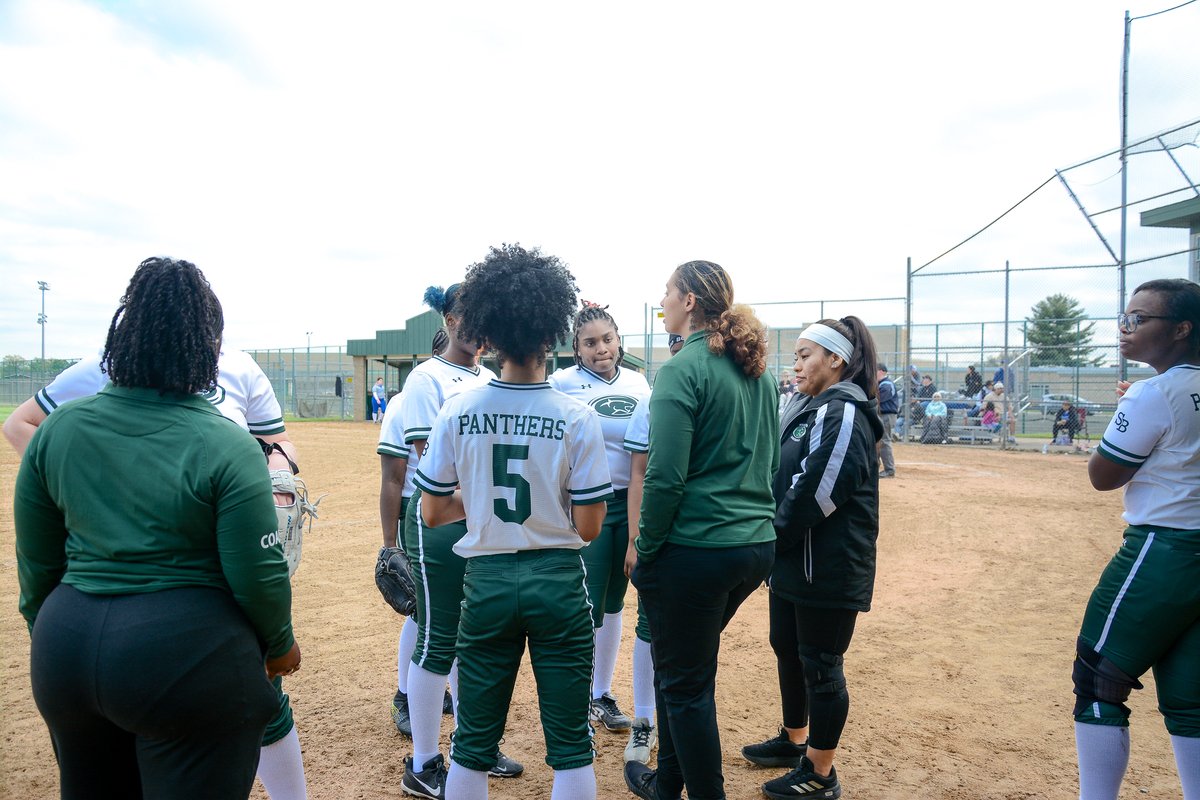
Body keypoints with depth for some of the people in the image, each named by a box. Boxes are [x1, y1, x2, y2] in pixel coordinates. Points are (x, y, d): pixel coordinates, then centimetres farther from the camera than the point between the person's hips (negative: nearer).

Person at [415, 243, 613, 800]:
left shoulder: (458, 410, -7)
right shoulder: (577, 417, -12)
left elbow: (431, 512, -1)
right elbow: (588, 527, -9)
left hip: (487, 582, 2)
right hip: (558, 583, -2)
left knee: (474, 739, 18)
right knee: (570, 740, 14)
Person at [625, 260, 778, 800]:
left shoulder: (683, 370, -15)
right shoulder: (759, 372, 10)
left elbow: (665, 477, -19)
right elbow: (772, 462, 16)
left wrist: (643, 550, -9)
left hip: (694, 549, -9)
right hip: (757, 544, 9)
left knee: (685, 684, 8)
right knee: (681, 668, 24)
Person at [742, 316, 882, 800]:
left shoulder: (844, 413, -17)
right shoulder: (810, 408, 14)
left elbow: (817, 492, -24)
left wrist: (773, 536, -14)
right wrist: (772, 538, 6)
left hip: (828, 568, -10)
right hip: (795, 561, 10)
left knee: (820, 664, 3)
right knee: (788, 650, 20)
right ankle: (795, 741, 40)